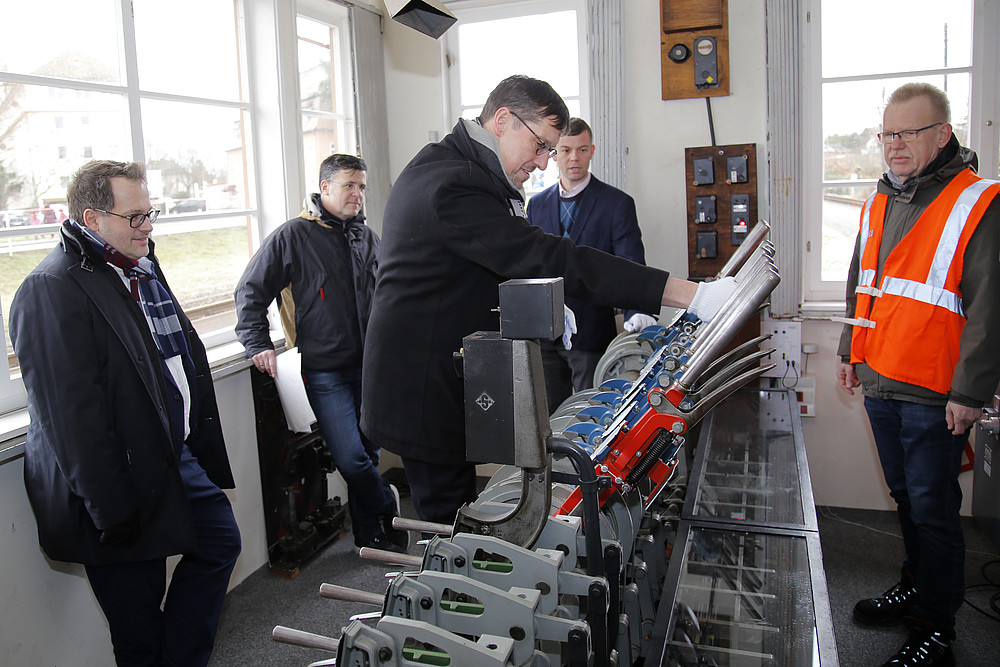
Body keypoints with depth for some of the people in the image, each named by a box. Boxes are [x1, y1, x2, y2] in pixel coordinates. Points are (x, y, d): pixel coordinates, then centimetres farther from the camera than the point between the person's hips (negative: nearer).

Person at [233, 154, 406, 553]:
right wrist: (258, 345, -9)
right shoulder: (292, 236, -4)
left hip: (369, 366, 5)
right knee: (350, 458, -12)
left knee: (369, 453, 10)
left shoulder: (367, 237, 12)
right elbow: (250, 292, 0)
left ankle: (370, 537, 25)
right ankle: (388, 507, 16)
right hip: (325, 371, -5)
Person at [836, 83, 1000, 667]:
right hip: (881, 383, 7)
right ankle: (916, 586, 38)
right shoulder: (879, 203, 12)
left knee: (933, 509, 2)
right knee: (906, 497, 20)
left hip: (935, 394, -7)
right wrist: (851, 353, 21)